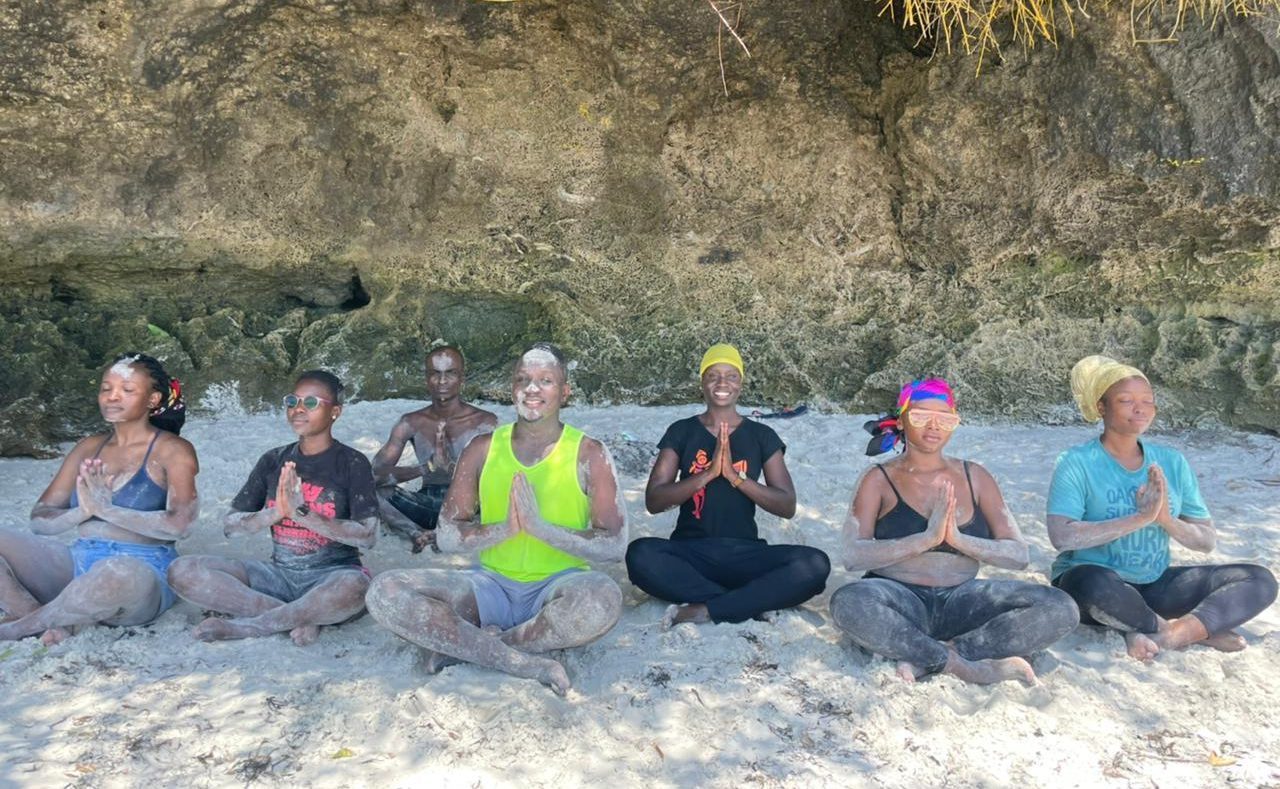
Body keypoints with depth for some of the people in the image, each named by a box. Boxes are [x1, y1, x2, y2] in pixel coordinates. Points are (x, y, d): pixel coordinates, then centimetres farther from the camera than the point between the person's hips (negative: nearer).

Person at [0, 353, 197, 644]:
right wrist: (82, 512, -10)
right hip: (78, 562, 5)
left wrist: (105, 509, -13)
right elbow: (39, 519, 11)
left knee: (119, 573, -40)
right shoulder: (90, 448, 15)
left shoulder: (172, 451, -1)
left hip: (143, 568, -5)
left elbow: (178, 524, -15)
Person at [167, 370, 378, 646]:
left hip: (331, 575, -4)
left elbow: (367, 536, -13)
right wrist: (275, 513, -13)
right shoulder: (274, 460, 9)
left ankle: (243, 626, -20)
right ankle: (298, 617, -19)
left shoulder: (351, 463, -3)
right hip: (279, 573, 4)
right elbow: (230, 525, 6)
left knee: (353, 587, -40)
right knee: (182, 571, -16)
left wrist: (302, 513, -20)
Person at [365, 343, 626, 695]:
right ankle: (525, 662, -25)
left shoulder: (588, 454, -2)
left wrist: (540, 526, -21)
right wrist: (505, 527, -15)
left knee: (603, 596, -38)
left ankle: (465, 645, -17)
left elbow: (614, 545, -10)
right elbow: (446, 537, 3)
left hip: (557, 587, -2)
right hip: (492, 585, 2)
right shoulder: (483, 449, 5)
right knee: (385, 592, -20)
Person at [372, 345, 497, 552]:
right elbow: (376, 473, -7)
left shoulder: (484, 422, -3)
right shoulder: (411, 423, 4)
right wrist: (427, 467, -23)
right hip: (426, 503, 2)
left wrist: (451, 467, -29)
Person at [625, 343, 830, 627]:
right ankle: (753, 603, -24)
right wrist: (709, 473, -14)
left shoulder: (762, 436, 9)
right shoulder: (681, 432, 7)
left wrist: (735, 476, -12)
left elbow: (788, 506, 2)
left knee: (816, 564, -26)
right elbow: (653, 501, -2)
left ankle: (704, 610, -25)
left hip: (745, 553, 1)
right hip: (690, 552, -1)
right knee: (640, 554, -33)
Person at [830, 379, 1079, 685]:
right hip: (900, 599, -3)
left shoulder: (974, 477, 12)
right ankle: (964, 666, -24)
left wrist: (959, 539, -13)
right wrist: (927, 538, -20)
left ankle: (928, 658, -22)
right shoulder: (880, 479, 2)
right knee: (848, 602, -37)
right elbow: (853, 556, -11)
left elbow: (1019, 555, 5)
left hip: (961, 600, 4)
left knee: (1061, 608, -18)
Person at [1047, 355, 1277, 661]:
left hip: (1154, 585, 5)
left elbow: (1206, 541, 7)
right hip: (1097, 585, -5)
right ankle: (1199, 630, -13)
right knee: (1091, 582, -40)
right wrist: (1139, 518, -23)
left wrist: (1166, 519, -14)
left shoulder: (1172, 462, 7)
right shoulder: (1077, 463, -9)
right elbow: (1061, 536, -23)